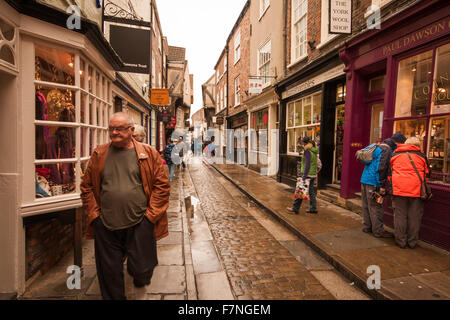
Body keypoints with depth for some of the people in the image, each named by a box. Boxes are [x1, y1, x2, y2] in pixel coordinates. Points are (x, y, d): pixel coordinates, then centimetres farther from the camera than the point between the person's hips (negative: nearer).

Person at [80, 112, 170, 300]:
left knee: (140, 269, 9)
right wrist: (94, 215, 2)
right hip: (106, 227, 3)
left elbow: (162, 185, -3)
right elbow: (87, 187, 11)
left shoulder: (148, 154, -2)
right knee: (109, 274, 14)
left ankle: (140, 278, 44)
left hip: (139, 225, -2)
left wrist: (150, 215, -8)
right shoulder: (99, 154, 6)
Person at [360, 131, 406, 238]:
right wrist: (382, 185, -15)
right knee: (376, 207, -1)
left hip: (365, 180, 9)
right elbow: (381, 169, -19)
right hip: (373, 183, -9)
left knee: (367, 205, 14)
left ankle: (367, 227, 23)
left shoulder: (378, 147, 17)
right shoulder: (387, 150, -12)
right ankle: (378, 231, 8)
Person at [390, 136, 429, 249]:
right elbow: (426, 174, 16)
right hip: (416, 190, 0)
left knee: (400, 215, 6)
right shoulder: (422, 156, 10)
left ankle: (401, 241, 11)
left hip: (398, 189, 0)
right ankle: (412, 242, 17)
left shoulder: (395, 155, 11)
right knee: (414, 217, 9)